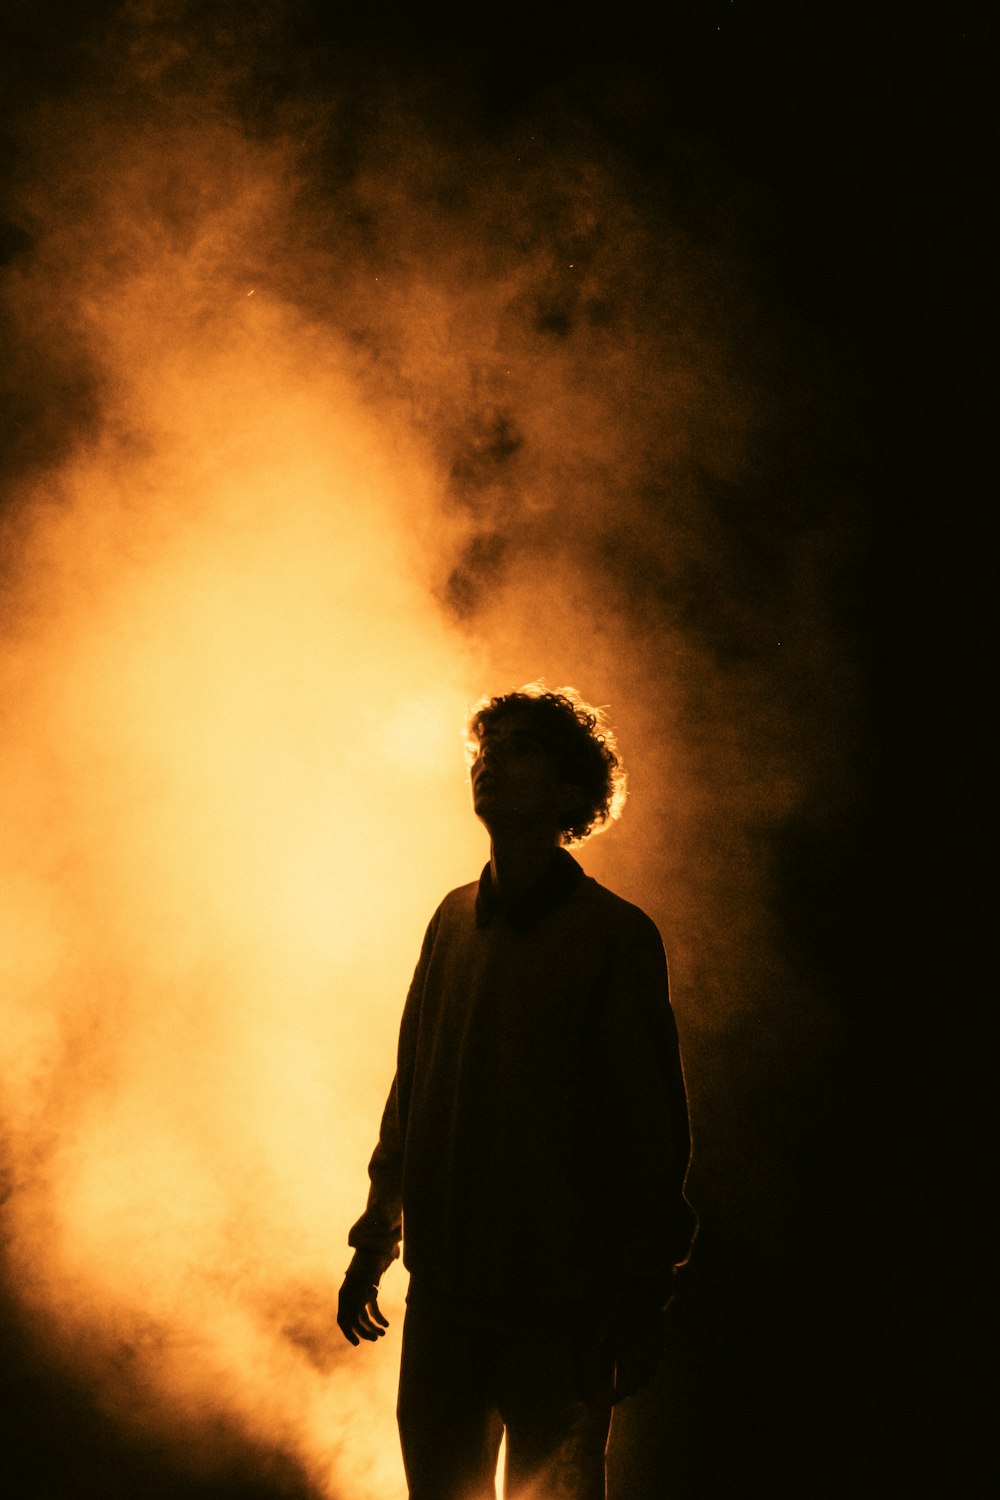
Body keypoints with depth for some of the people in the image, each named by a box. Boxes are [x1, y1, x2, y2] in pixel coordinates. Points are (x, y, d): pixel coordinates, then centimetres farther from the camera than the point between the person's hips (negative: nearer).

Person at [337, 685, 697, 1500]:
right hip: (442, 1292, 5)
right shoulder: (455, 917, 6)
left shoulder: (616, 936, -10)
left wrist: (640, 1306, -9)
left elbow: (653, 1136, -9)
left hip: (559, 1308, -5)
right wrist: (374, 1242, 16)